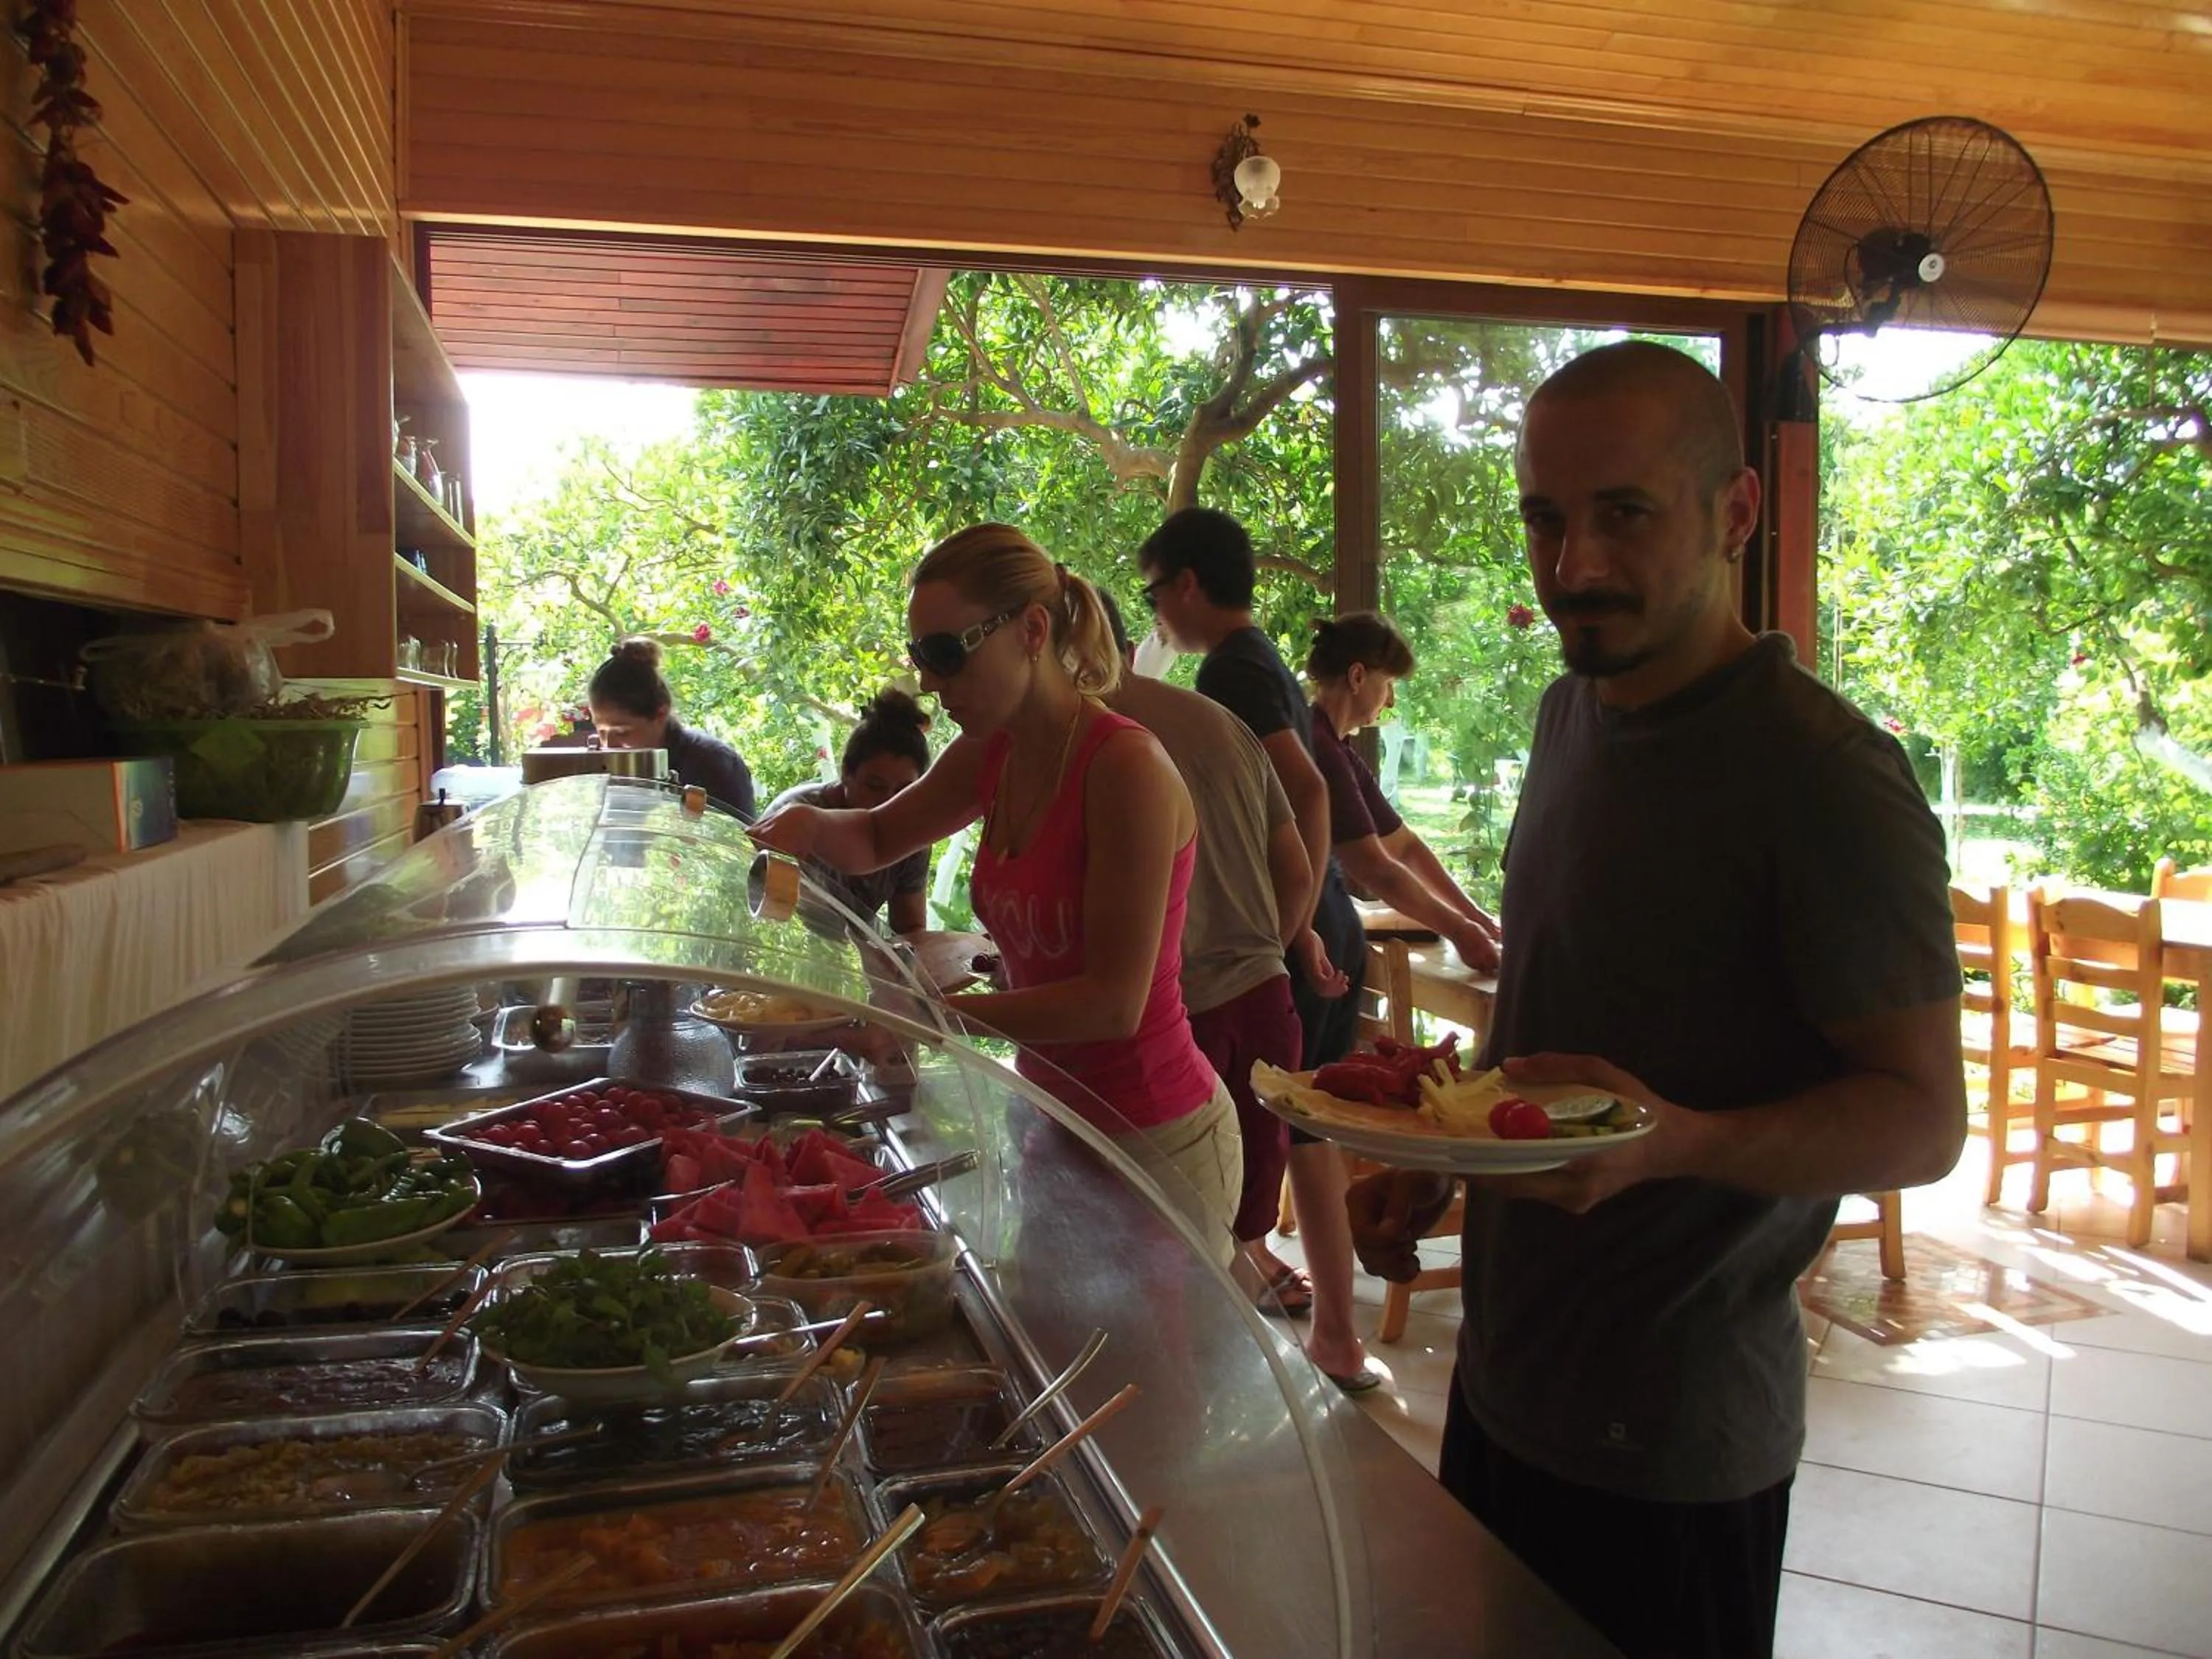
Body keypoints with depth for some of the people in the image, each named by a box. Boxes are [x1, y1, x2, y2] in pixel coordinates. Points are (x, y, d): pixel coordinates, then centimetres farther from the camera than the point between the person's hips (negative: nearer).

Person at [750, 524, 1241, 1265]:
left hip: (1153, 1140, -7)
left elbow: (1114, 1002, -25)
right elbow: (878, 838, 20)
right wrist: (809, 826, -3)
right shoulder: (992, 757, 1)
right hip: (1055, 1121, 7)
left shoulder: (1126, 766, -22)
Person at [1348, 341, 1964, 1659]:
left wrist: (1674, 1143, -35)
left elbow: (1924, 1120, -18)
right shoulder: (1574, 711, 4)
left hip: (1669, 1449, -7)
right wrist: (1437, 1165, 6)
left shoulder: (1830, 780, -22)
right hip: (1505, 1373, 7)